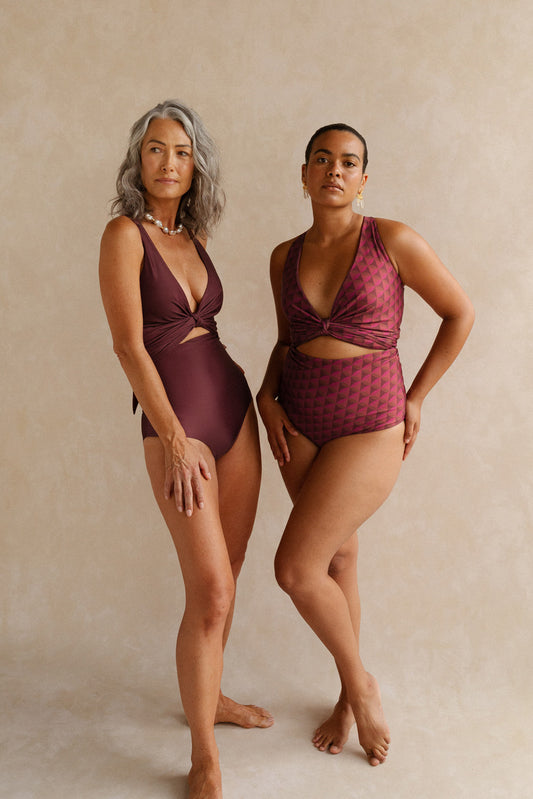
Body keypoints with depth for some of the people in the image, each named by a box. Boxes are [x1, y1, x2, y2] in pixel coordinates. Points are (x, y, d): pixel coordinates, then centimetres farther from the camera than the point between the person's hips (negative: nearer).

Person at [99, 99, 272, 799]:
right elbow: (129, 345, -14)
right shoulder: (125, 233, -8)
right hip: (175, 419, -7)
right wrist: (175, 440, -17)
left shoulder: (192, 237, 13)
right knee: (210, 593, -8)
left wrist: (259, 408, 15)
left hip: (234, 407, 7)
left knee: (225, 579, 14)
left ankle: (208, 696, 35)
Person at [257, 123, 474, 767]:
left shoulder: (393, 241, -10)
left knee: (295, 570, -10)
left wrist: (416, 397, -3)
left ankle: (359, 682, 19)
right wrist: (267, 397, -1)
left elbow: (460, 313, -1)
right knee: (337, 554, 16)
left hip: (368, 425, -5)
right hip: (299, 423, 5)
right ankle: (352, 696, 36)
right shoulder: (286, 257, 5)